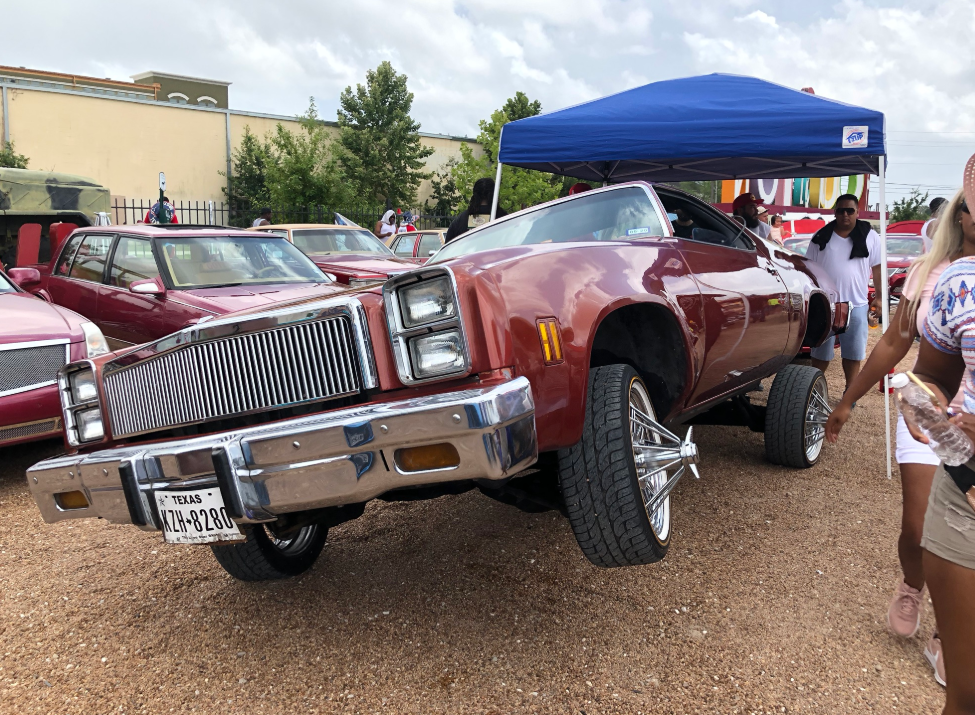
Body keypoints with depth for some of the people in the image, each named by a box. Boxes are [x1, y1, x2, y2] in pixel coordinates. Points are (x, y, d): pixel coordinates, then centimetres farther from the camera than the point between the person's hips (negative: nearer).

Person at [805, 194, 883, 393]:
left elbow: (878, 268, 5)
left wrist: (879, 297, 1)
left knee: (853, 352, 7)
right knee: (820, 351, 9)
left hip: (856, 304, 0)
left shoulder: (870, 237, 2)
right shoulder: (821, 237, 4)